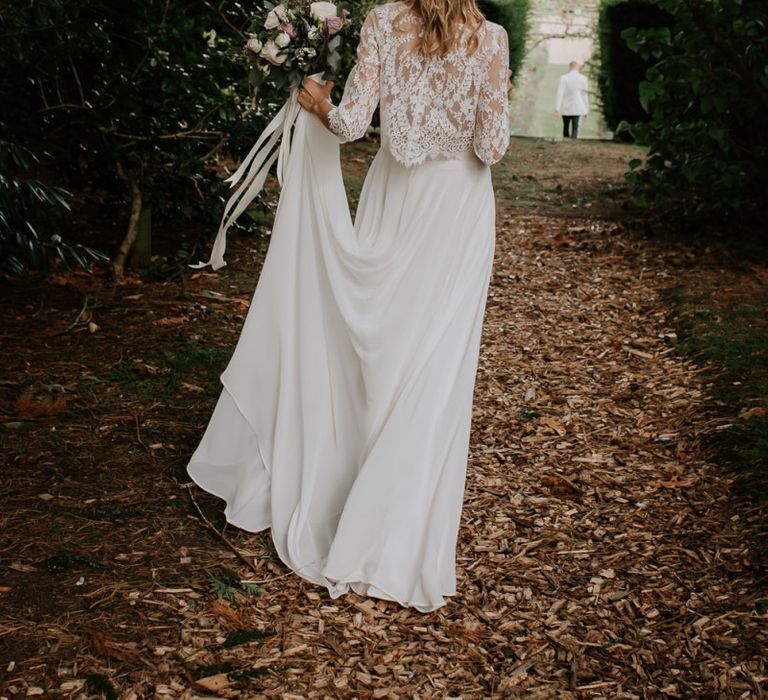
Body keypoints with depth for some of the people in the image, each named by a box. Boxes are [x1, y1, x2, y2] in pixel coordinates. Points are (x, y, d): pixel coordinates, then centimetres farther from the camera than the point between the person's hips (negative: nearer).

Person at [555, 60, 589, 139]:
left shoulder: (563, 78, -8)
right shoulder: (583, 79, -3)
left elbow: (559, 94, -12)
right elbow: (585, 95, 3)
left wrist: (557, 109, -13)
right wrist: (586, 109, 11)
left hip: (566, 108, 0)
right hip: (577, 108, 0)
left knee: (566, 127, 15)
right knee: (575, 128, 0)